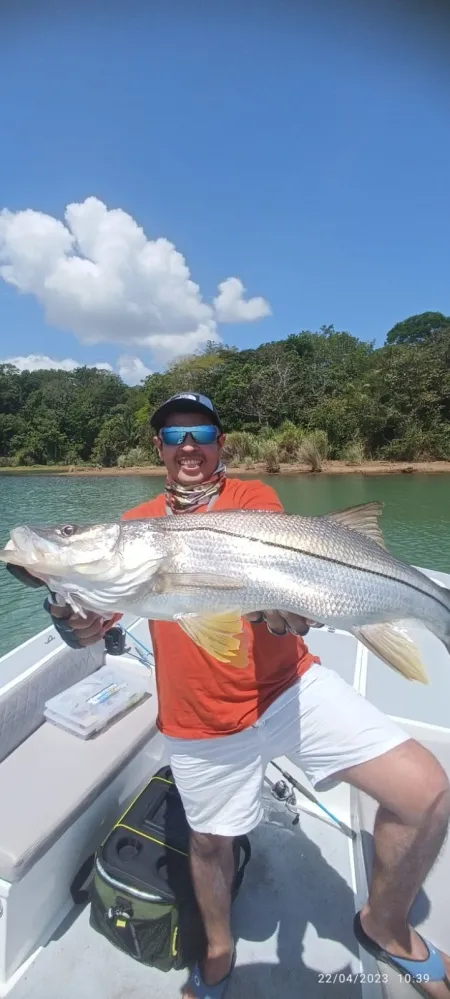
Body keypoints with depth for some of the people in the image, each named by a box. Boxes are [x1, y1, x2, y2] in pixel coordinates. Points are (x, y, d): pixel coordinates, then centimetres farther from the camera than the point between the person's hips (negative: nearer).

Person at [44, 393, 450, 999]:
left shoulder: (252, 496, -1)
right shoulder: (137, 524, 3)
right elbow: (97, 620, -2)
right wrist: (77, 620, -25)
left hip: (287, 685, -1)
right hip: (199, 720, 2)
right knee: (210, 840, 22)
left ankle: (384, 925, 20)